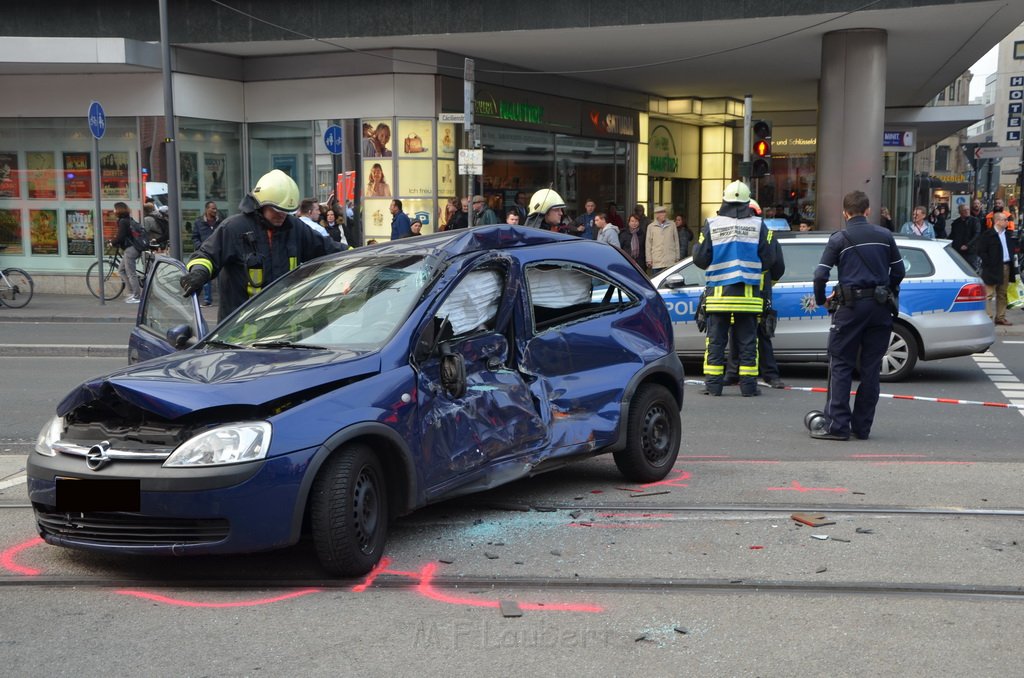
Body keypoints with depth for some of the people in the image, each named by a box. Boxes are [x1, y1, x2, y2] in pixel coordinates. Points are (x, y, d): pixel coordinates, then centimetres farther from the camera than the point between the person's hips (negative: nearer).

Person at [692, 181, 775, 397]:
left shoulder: (712, 224, -2)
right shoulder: (758, 225, 1)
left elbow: (700, 258, -2)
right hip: (748, 294, 0)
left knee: (716, 341, 6)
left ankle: (713, 385, 5)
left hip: (719, 293, 0)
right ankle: (748, 385, 6)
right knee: (747, 341, 6)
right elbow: (768, 260, 1)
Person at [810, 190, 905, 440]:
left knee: (841, 366, 1)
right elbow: (898, 271, 13)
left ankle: (837, 426, -4)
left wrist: (820, 300, 9)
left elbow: (820, 275, -7)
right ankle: (862, 427, 11)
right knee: (871, 368, 7)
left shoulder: (839, 239, -2)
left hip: (851, 306, -4)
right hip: (880, 307, 4)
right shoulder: (884, 236, 9)